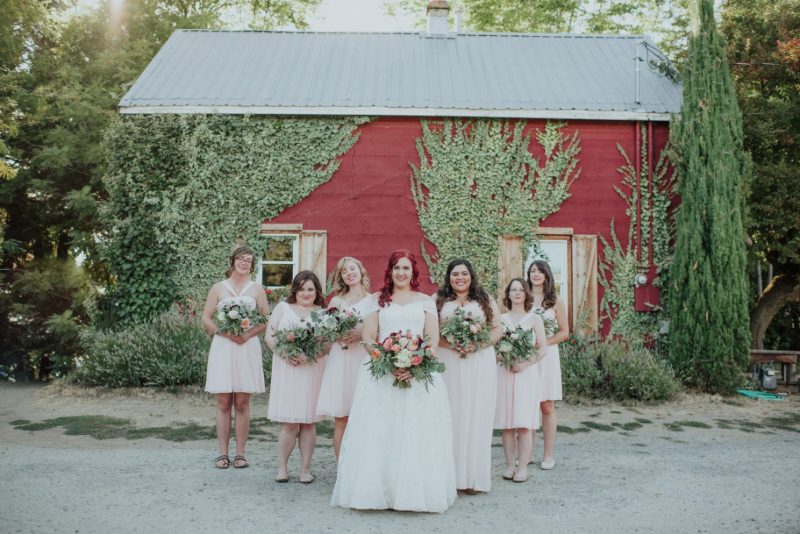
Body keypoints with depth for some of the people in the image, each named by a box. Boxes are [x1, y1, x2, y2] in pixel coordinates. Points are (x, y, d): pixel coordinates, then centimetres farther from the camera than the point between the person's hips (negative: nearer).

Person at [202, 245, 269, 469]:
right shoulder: (218, 288, 8)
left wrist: (248, 334, -10)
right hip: (222, 348, 0)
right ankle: (223, 453, 9)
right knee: (223, 403, 1)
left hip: (247, 348, 0)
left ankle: (240, 453, 10)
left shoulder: (256, 289, 9)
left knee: (242, 403, 3)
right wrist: (226, 333, -11)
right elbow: (206, 319, 4)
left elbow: (267, 320, 6)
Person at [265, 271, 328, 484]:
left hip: (312, 371, 1)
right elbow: (269, 336, 4)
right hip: (286, 370, 0)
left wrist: (309, 354, -15)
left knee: (308, 422, 3)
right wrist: (286, 354, -11)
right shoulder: (283, 308, 8)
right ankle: (282, 467, 9)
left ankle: (305, 468, 13)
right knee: (289, 422, -3)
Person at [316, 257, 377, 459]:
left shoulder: (374, 301, 7)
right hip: (340, 360, 2)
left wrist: (361, 335, -14)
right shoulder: (336, 301, 14)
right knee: (341, 419, 0)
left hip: (364, 360, -1)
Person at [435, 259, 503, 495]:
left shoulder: (485, 300, 11)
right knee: (451, 416, -1)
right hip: (448, 364, -1)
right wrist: (450, 344, -16)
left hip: (480, 363, 1)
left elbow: (497, 330, 6)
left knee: (476, 416, 1)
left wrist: (477, 345, -11)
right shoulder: (438, 300, 8)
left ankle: (474, 476, 8)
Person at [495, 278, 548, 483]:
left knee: (524, 423, -5)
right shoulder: (501, 319, 10)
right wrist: (499, 357, -10)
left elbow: (543, 348, 2)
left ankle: (523, 467, 1)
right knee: (506, 422, 1)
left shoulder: (534, 319, 6)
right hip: (504, 373, 2)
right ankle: (510, 465, 10)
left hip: (527, 373, -2)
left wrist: (525, 363, -10)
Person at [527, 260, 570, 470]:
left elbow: (564, 332, 5)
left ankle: (548, 455, 8)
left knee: (547, 406, 1)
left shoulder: (555, 302, 7)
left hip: (547, 356, 0)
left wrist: (542, 343, -9)